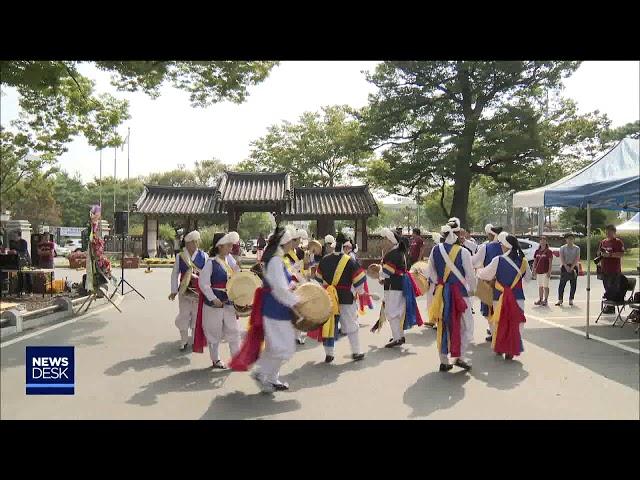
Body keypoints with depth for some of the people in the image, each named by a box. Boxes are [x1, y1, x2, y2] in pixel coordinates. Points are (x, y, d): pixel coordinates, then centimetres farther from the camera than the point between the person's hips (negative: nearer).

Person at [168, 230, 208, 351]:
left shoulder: (204, 256, -3)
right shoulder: (180, 256, -1)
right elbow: (174, 274, 4)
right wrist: (174, 290, 0)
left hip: (199, 291, 0)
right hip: (184, 290, 0)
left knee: (197, 315, 10)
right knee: (183, 315, 5)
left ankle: (194, 340, 27)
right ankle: (184, 341, 20)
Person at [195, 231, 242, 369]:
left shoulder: (229, 261, 8)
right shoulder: (211, 262, -12)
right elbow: (203, 283, -15)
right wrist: (213, 299, -19)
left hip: (229, 302, 6)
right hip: (214, 303, -6)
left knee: (234, 331, 9)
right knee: (214, 332, 8)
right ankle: (215, 360, 24)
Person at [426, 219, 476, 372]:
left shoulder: (435, 250, -1)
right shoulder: (463, 252, -13)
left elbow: (431, 273, 5)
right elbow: (470, 275, -7)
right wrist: (472, 289, 10)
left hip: (441, 292, 4)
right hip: (459, 292, -4)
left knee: (443, 325, 12)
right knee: (466, 325, 11)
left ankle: (444, 361, 18)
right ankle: (461, 357, 4)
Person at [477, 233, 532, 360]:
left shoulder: (498, 260, -13)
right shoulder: (523, 261, -2)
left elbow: (486, 274, -2)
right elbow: (528, 277, 15)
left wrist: (478, 271, 19)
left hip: (500, 297, -2)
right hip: (518, 297, 2)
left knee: (500, 323, 13)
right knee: (515, 323, 8)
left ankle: (499, 348, 22)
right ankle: (511, 350, 7)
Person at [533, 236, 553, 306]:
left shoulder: (548, 251, -5)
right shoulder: (537, 251, 11)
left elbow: (550, 262, -8)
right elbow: (535, 261, 14)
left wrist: (549, 271, -15)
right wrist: (534, 270, 8)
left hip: (545, 271, -5)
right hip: (538, 271, 6)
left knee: (545, 286, -1)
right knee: (540, 286, 11)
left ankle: (545, 300, 5)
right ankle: (540, 299, 19)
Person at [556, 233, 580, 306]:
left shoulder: (577, 248, 6)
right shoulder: (563, 248, 6)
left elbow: (577, 259, -3)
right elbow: (562, 258, -3)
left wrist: (572, 267, -15)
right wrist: (566, 266, -17)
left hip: (573, 267, 1)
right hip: (564, 267, -1)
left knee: (573, 284, 2)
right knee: (562, 283, -6)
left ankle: (571, 299, 11)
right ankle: (560, 299, -4)